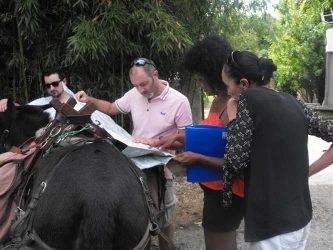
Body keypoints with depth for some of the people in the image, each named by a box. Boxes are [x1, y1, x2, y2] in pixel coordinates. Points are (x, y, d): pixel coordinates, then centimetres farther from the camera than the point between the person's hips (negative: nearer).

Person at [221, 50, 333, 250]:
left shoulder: (248, 98, -11)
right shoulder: (292, 102, 7)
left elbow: (236, 161, -12)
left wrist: (233, 119, 0)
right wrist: (310, 168, 16)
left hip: (274, 225, -7)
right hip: (301, 215, 7)